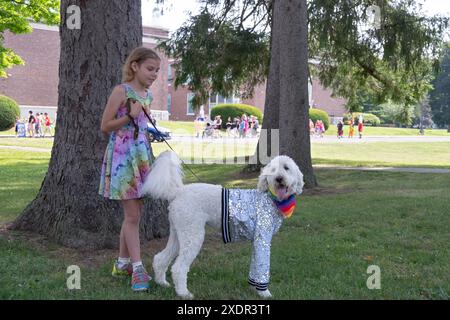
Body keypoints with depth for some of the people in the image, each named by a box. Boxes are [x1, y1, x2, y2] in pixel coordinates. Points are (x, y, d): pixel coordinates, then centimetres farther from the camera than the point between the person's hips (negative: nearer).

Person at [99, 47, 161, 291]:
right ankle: (137, 268, -1)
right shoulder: (121, 91, -9)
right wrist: (130, 116, -21)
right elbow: (105, 127, -9)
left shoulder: (147, 95, 13)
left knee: (135, 214, 10)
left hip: (141, 155, 8)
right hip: (123, 156, -8)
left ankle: (122, 263, 21)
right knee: (132, 215, -7)